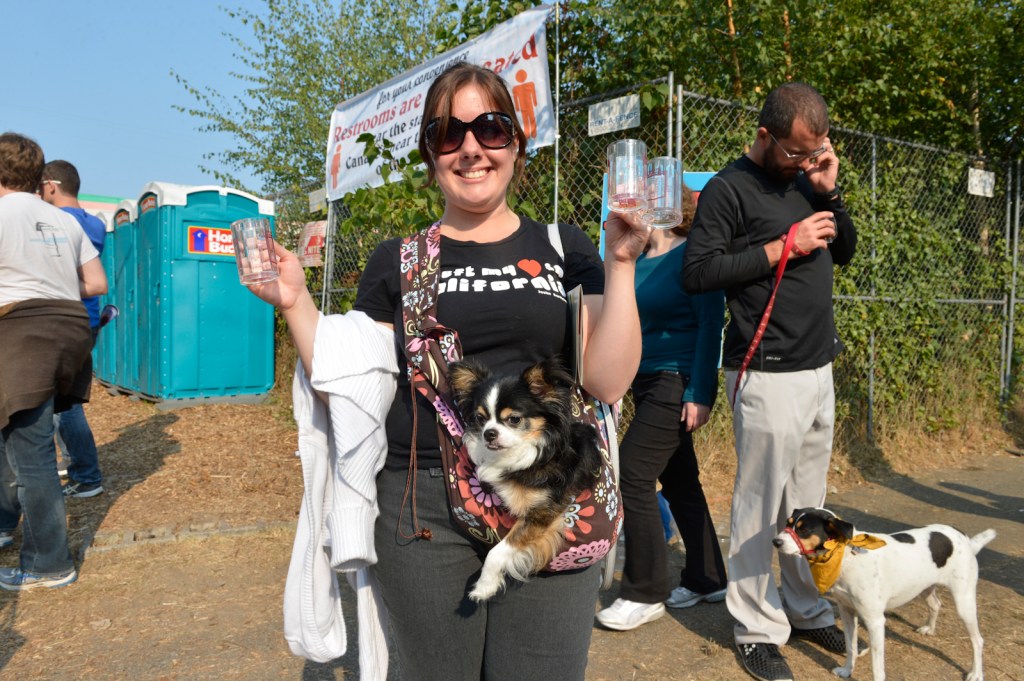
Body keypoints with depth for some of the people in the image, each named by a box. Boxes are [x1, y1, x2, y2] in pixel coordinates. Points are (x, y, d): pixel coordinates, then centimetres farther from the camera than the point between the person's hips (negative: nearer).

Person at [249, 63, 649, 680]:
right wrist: (296, 304, -6)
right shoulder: (398, 261, 6)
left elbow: (608, 381, -5)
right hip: (423, 511, 1)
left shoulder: (563, 249, 4)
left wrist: (620, 264, -11)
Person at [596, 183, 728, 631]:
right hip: (648, 383, 8)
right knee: (678, 480, 14)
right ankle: (707, 579, 30)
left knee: (632, 475, -8)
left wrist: (699, 394, -19)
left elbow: (710, 324, -15)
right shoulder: (638, 260, 10)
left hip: (678, 385, -8)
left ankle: (645, 594, 7)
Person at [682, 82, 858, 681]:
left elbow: (845, 251, 20)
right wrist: (783, 246, -15)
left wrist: (832, 192, 4)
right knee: (760, 509, 2)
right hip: (768, 377, -7)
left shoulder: (807, 180, 14)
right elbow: (697, 272, -15)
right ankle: (758, 629, 17)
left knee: (808, 505, 14)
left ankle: (808, 610, 30)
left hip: (819, 369, 7)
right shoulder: (730, 189, -7)